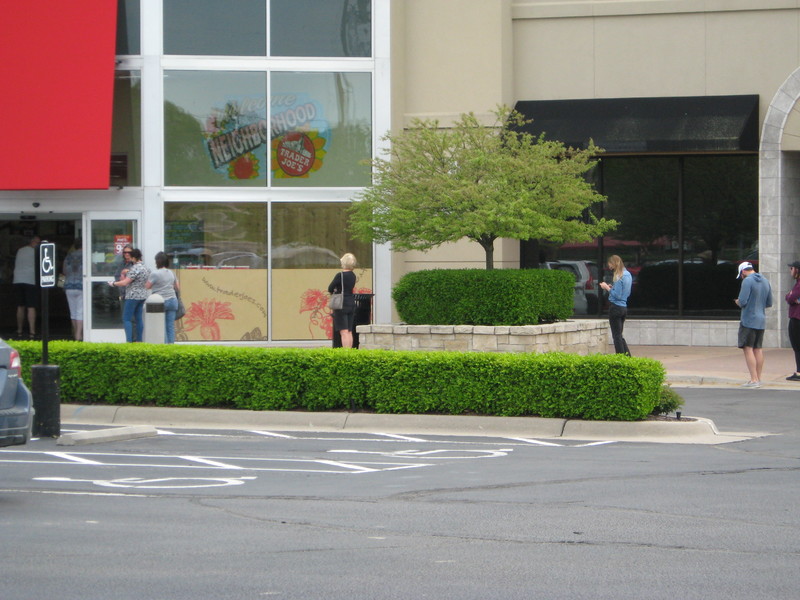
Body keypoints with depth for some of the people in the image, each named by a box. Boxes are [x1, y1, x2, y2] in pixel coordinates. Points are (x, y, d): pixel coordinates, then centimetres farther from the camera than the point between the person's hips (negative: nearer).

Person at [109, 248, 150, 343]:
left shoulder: (135, 269, -19)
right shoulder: (146, 268, 10)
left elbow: (125, 283, -21)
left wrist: (113, 284, -5)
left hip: (133, 296, -9)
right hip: (143, 296, 9)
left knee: (126, 319, -4)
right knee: (138, 318, 12)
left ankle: (129, 341, -11)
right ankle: (139, 340, 13)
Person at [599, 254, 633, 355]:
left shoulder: (618, 277, -16)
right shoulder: (628, 275, 13)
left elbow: (617, 295, -20)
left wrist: (607, 288, -9)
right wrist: (611, 287, 14)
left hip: (616, 308, -9)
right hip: (624, 308, 9)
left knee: (617, 336, -3)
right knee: (619, 336, 17)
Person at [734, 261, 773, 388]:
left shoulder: (747, 281, -12)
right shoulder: (765, 281, 12)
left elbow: (742, 301, -18)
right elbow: (769, 303, 15)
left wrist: (738, 302, 3)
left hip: (749, 320, -8)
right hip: (761, 320, 8)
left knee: (748, 349, -6)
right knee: (758, 349, 13)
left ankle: (754, 380, -13)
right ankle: (758, 379, 15)